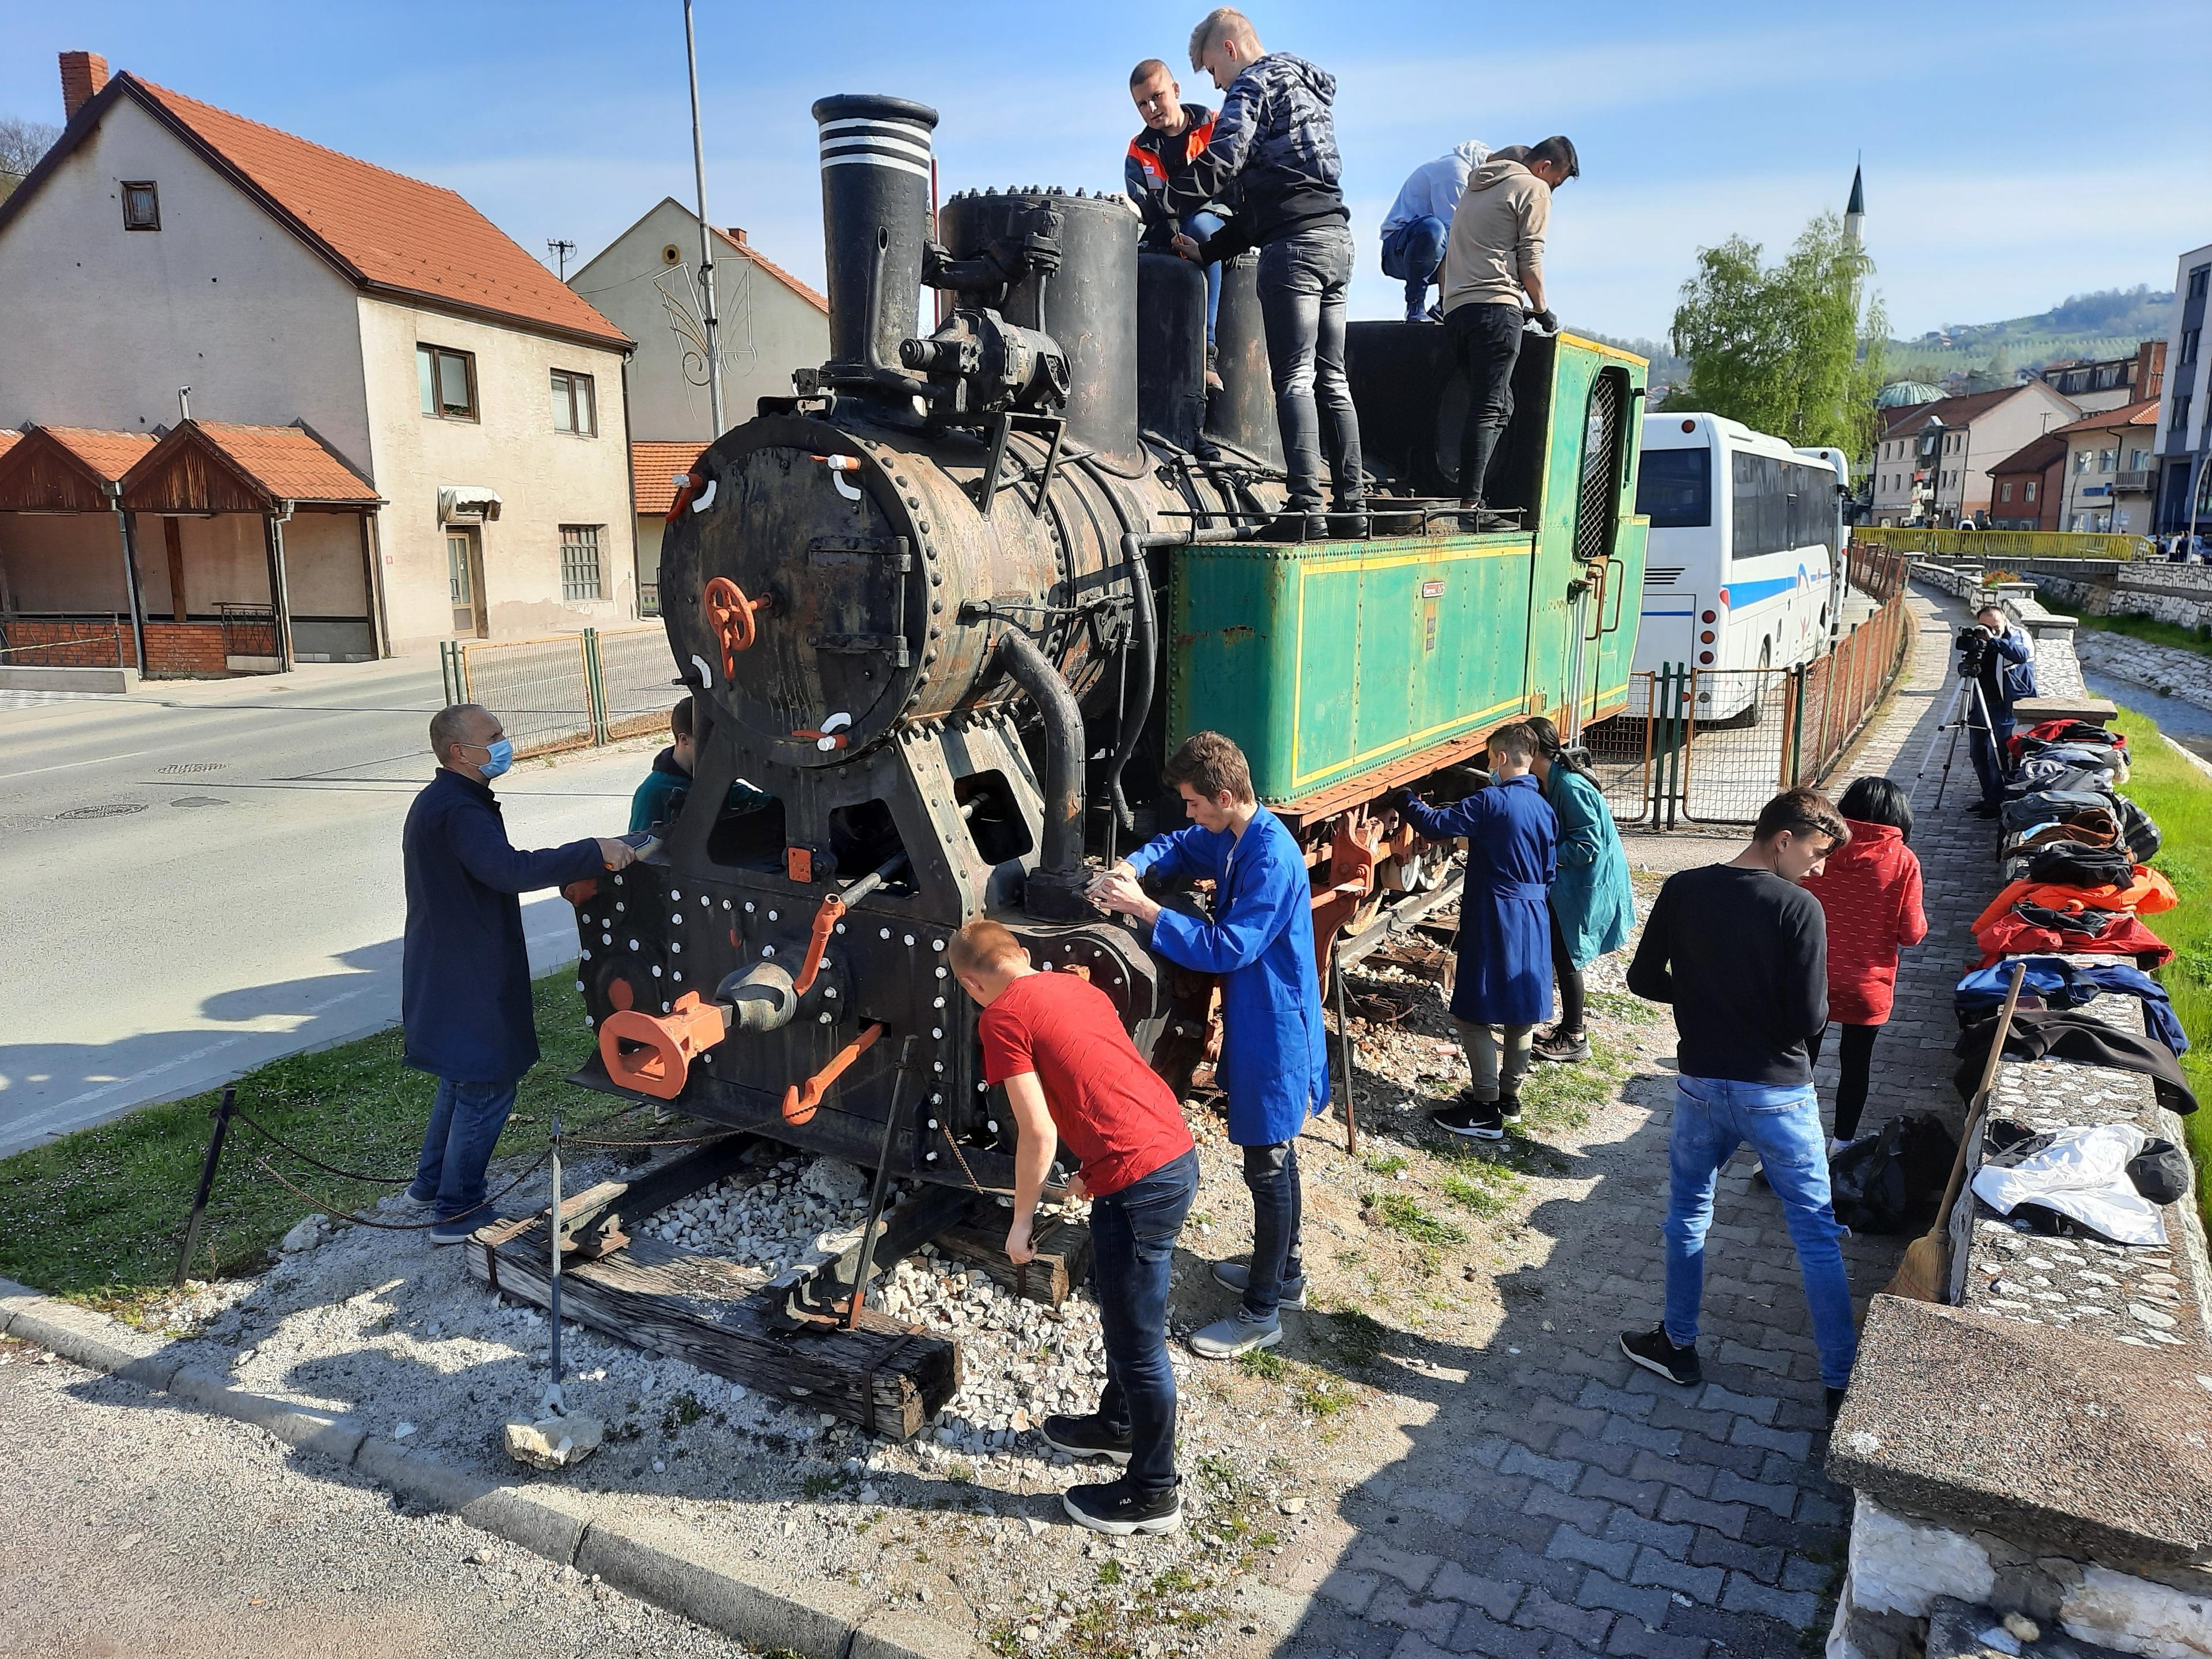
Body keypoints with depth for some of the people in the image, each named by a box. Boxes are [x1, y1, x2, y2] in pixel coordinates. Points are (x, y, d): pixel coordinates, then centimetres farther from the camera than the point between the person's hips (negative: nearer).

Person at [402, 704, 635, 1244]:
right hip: (467, 981, -11)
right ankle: (456, 1211, 8)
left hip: (446, 972, 11)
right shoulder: (458, 812, -24)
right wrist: (595, 853, -40)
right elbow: (511, 869, -39)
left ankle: (432, 1182, 37)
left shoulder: (437, 803, 13)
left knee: (462, 1078, 24)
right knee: (487, 1088, -1)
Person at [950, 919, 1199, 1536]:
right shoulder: (1077, 986, 17)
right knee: (1124, 1314, 28)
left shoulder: (1002, 1018, -6)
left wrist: (1022, 1219, 1)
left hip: (1139, 1181, -9)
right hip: (1178, 1154, 9)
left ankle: (1152, 1494, 24)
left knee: (1137, 1343, 8)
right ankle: (1117, 1425, 48)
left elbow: (1038, 1132, -11)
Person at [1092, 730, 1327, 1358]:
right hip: (1258, 1023, 10)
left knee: (1267, 1169, 2)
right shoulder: (1231, 837, 3)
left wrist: (1145, 909, -25)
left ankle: (1261, 1313, 14)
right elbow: (1178, 847, 20)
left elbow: (1227, 948, -28)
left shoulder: (1271, 858, -27)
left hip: (1276, 1030, -10)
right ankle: (1285, 1272, 39)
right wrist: (1133, 867, -2)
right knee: (1275, 1156, 22)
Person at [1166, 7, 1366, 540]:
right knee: (1332, 379, 7)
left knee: (1294, 378, -12)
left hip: (1294, 241, -9)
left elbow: (1224, 159, -17)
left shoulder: (1253, 84, 1)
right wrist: (1209, 249, 27)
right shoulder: (1309, 91, 30)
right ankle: (1351, 505, 5)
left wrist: (1173, 199, -2)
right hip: (1336, 238, 9)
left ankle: (1305, 506, -19)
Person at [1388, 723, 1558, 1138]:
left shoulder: (1491, 801, -16)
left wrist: (1406, 802, -1)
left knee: (1475, 1013, -2)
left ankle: (1485, 1111, 0)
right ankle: (1509, 1097, 28)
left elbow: (1436, 825, -18)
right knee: (1521, 1010, 16)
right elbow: (1550, 872, 14)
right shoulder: (1545, 808, 8)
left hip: (1493, 921, -8)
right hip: (1533, 920, 8)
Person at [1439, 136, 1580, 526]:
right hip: (1496, 306, -8)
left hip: (1455, 307, 8)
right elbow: (1530, 261, -3)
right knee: (1491, 408, -14)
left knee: (1495, 405, 8)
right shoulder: (1534, 189, 4)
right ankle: (1469, 504, -23)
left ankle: (1472, 495, -4)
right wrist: (1542, 309, 8)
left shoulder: (1478, 186, 29)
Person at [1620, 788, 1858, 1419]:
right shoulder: (1798, 907, -16)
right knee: (1816, 1232, 11)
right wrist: (1795, 1005, 5)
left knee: (1688, 1215, 20)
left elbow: (1643, 979, 1)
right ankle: (1841, 1381, 17)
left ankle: (1678, 1345, 32)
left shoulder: (1682, 890, -4)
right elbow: (1809, 1018, -16)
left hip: (1701, 1085, 3)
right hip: (1778, 1094, -3)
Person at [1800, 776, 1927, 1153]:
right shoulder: (1903, 861, -14)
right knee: (1856, 1064, 16)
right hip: (1867, 985, -1)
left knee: (1803, 1055, 18)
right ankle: (1842, 1143, 27)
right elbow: (1912, 933, -12)